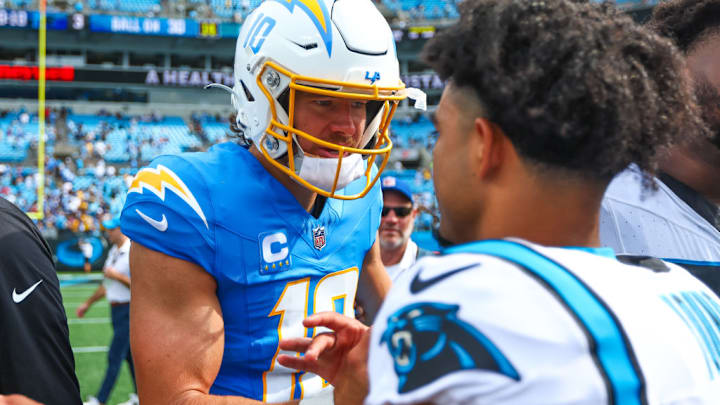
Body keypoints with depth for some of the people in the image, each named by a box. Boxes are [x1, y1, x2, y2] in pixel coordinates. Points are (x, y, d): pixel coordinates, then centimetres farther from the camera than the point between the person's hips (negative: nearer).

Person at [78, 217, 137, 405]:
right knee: (129, 355, 13)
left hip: (128, 310, -9)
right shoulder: (113, 252, 13)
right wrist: (88, 303, 27)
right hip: (116, 310, 9)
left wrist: (117, 276, -21)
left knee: (115, 356, -5)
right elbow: (107, 285, 23)